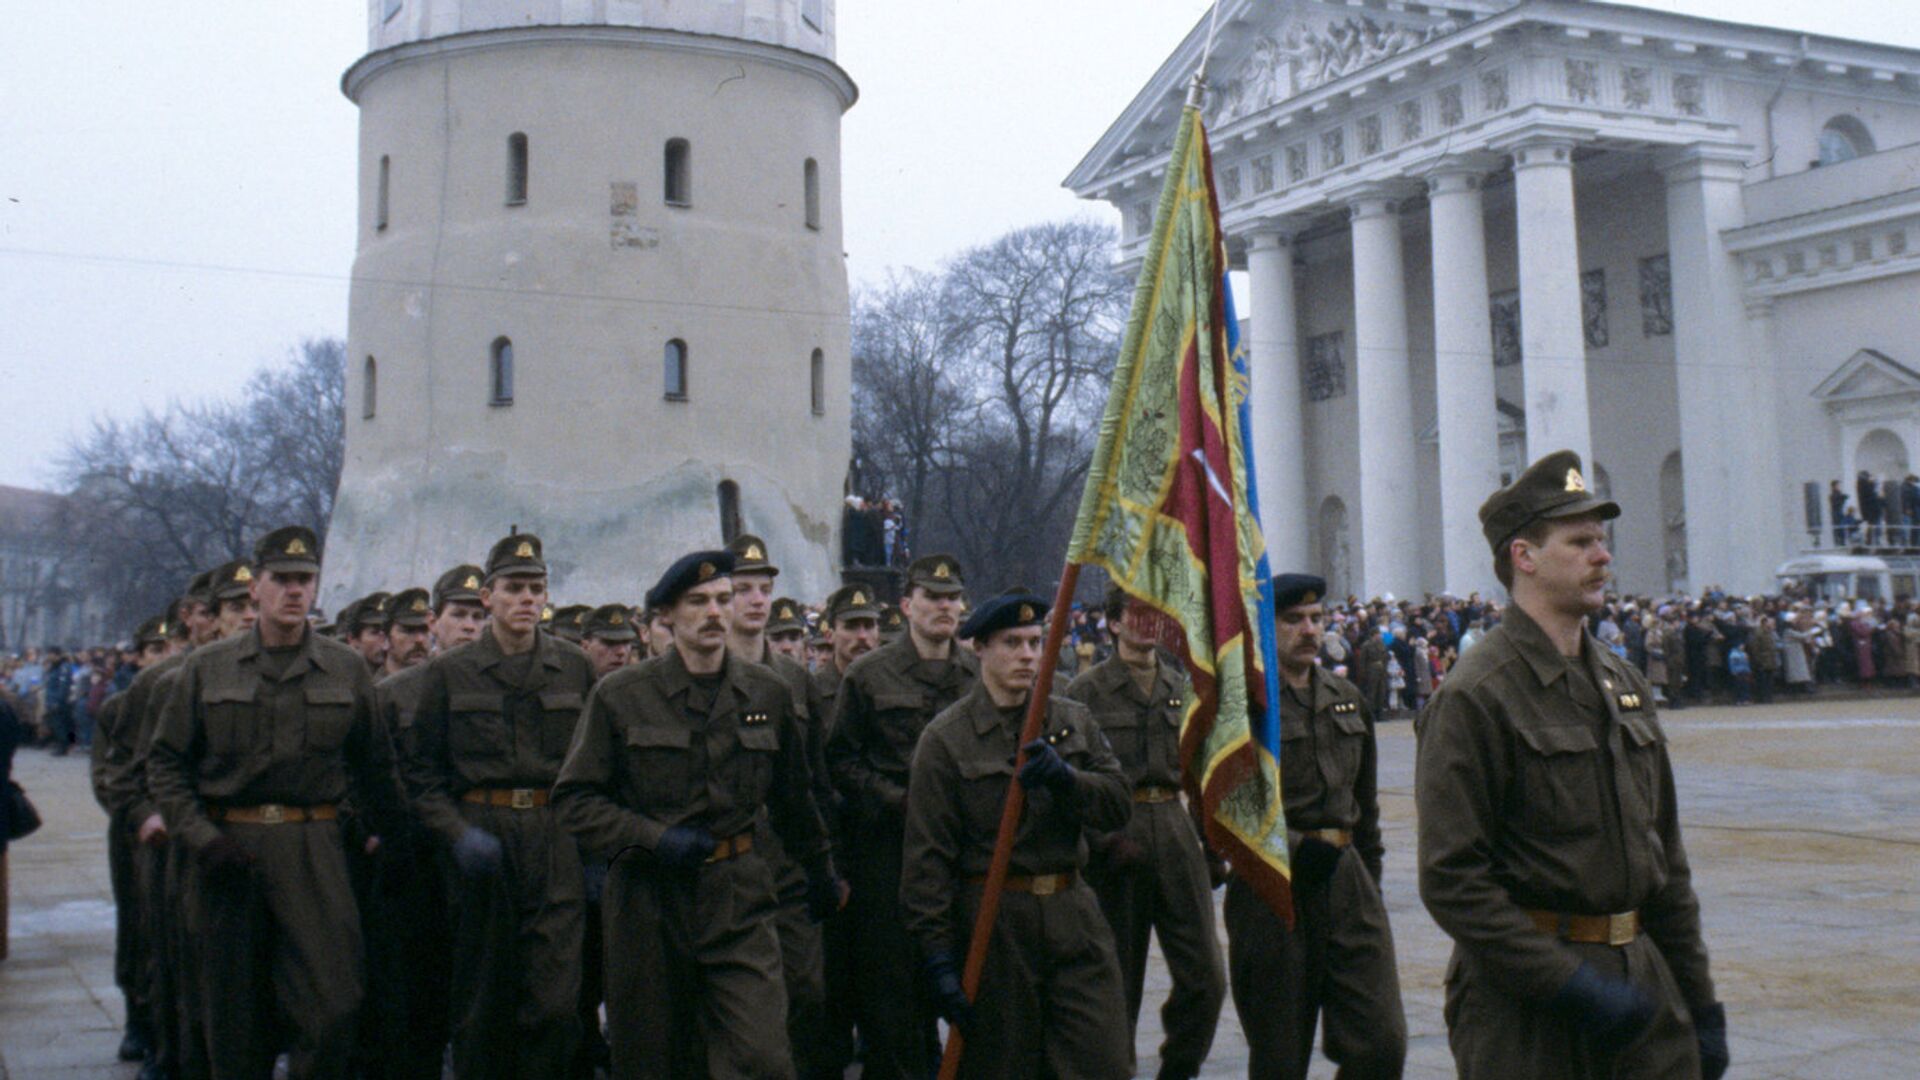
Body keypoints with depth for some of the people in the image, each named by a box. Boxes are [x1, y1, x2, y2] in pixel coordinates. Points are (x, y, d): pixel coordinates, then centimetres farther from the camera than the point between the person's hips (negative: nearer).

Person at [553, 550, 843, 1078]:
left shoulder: (769, 693, 6)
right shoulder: (620, 696, -1)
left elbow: (793, 796, 20)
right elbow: (574, 798, -1)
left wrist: (820, 870, 30)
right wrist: (653, 839, -15)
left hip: (739, 896, 1)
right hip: (648, 898, -1)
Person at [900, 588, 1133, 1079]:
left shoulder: (1073, 720, 9)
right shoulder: (945, 737, -4)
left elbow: (1120, 804, 4)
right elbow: (927, 856, -6)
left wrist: (1066, 778, -16)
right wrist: (939, 958, -11)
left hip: (1073, 910, 3)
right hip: (993, 922, -3)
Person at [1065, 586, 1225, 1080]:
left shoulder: (1182, 686, 12)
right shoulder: (1087, 690, -2)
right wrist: (1106, 842, -12)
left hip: (1175, 825, 4)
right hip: (1114, 833, -4)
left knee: (1206, 978, 0)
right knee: (1117, 979, 3)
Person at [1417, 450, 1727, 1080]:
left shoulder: (1624, 685, 11)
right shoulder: (1475, 697, -13)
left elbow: (1666, 858, 16)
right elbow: (1452, 881, -17)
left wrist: (1699, 1000, 14)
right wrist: (1573, 985, -19)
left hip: (1640, 974, 7)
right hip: (1523, 1001, -7)